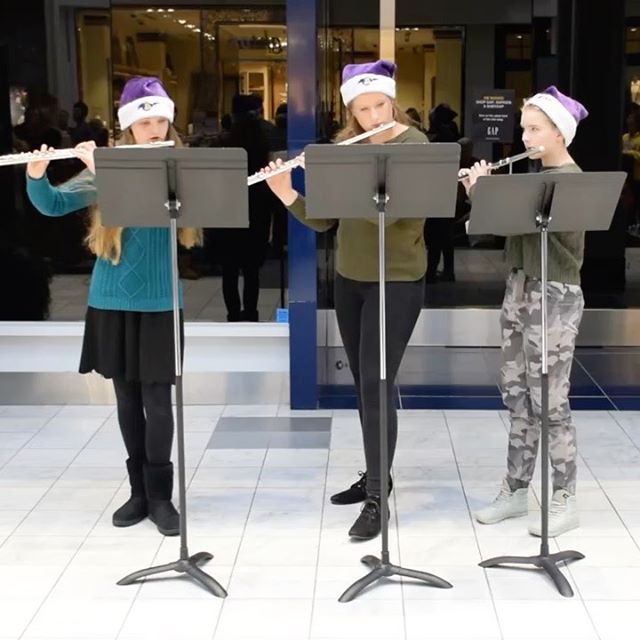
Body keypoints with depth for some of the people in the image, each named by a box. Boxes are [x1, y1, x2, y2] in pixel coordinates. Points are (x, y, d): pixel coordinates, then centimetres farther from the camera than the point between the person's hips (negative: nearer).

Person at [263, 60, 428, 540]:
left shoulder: (414, 145, -12)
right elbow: (322, 220, 4)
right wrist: (287, 194, -12)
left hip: (396, 282, -6)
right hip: (349, 280, 6)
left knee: (377, 383, -9)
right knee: (365, 383, 14)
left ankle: (377, 500, -2)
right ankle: (375, 474, 28)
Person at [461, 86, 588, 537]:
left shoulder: (572, 180, -13)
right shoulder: (538, 177, 14)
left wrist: (485, 186, -15)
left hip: (555, 296, -9)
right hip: (520, 290, 9)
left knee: (549, 402, -4)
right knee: (517, 396, 11)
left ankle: (565, 502, 8)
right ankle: (516, 491, 21)